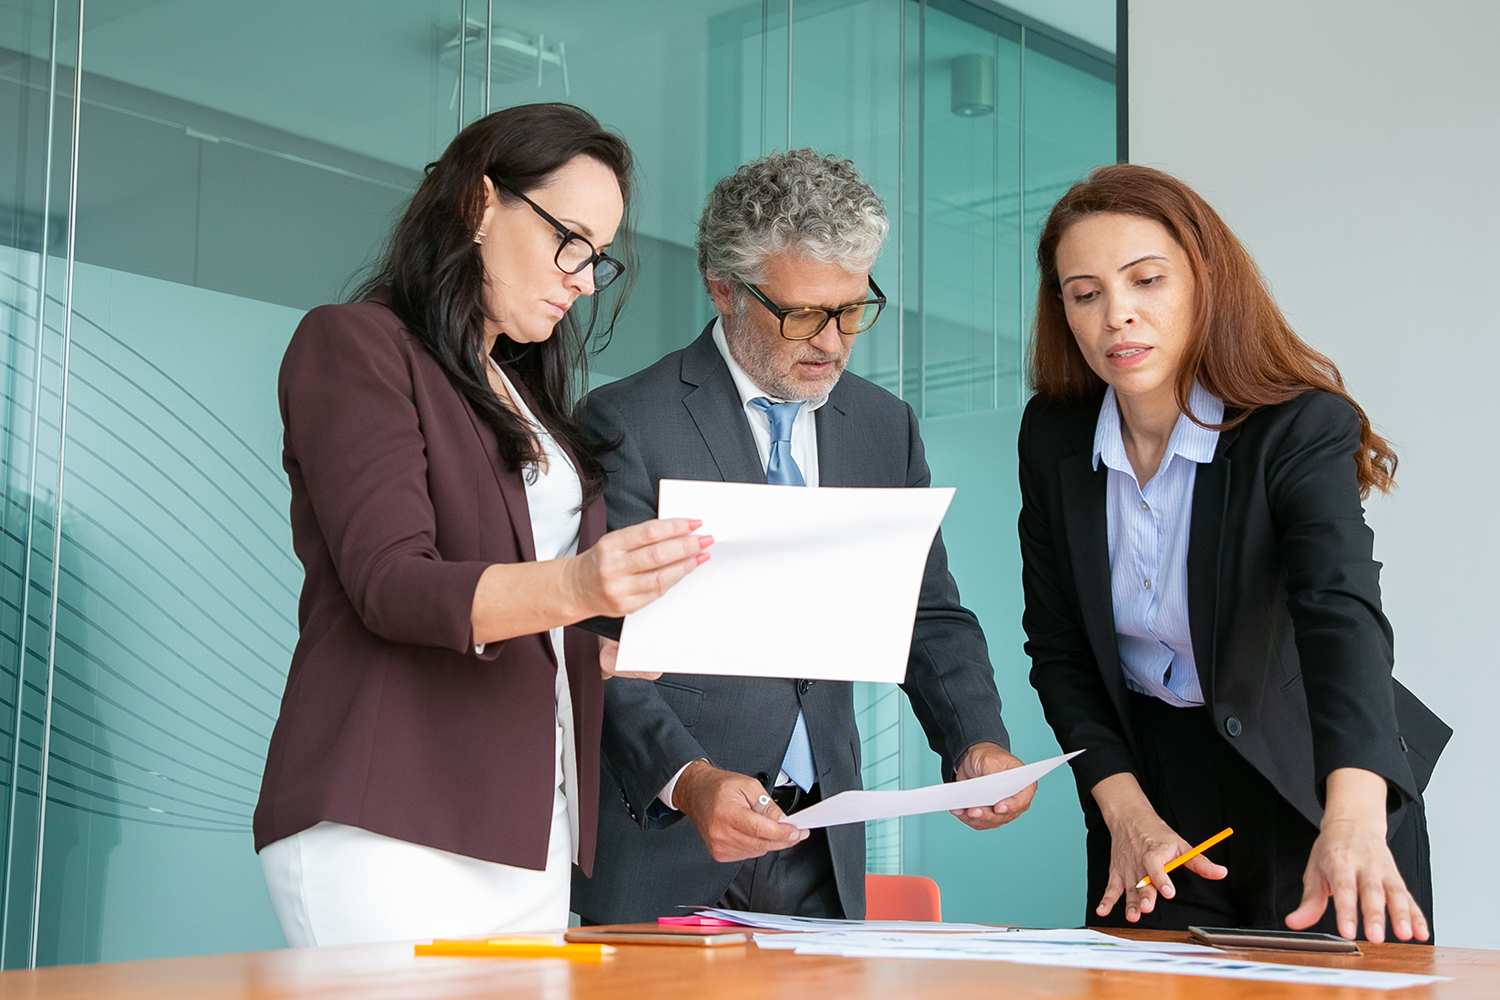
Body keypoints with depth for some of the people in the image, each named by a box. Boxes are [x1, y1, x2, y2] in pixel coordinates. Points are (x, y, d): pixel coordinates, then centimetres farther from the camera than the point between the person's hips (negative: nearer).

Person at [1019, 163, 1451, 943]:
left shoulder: (1301, 426, -21)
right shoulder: (1053, 437, -7)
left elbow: (1343, 614, -37)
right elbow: (1057, 649, -2)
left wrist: (1353, 815, -53)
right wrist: (1124, 809, -16)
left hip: (1303, 780, -3)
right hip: (1149, 775, 3)